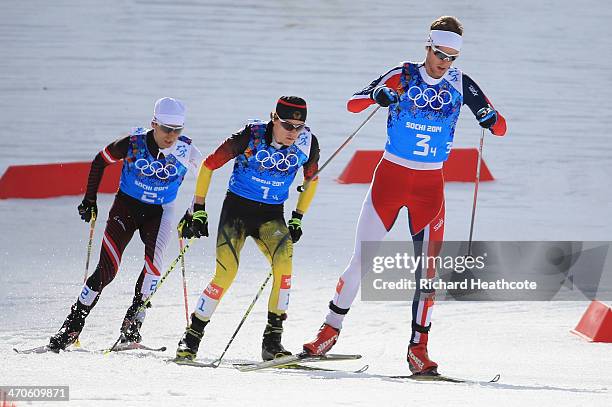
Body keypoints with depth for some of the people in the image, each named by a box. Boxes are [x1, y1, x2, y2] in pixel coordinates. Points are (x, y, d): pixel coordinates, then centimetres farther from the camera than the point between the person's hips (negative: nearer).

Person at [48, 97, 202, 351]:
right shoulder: (133, 143, -20)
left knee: (155, 259, -26)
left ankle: (131, 326, -15)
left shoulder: (186, 151, -17)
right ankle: (72, 327, 0)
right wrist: (89, 200, -1)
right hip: (126, 206, -1)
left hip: (159, 212, 1)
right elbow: (100, 161, -2)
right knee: (107, 269, -12)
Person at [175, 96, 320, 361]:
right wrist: (197, 211, -7)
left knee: (283, 262, -25)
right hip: (237, 208, -3)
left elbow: (311, 179, 13)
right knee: (226, 272, -19)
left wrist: (297, 219, 9)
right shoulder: (250, 137, -19)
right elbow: (208, 165, -8)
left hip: (271, 215, 3)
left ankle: (272, 340, -17)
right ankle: (192, 338, -2)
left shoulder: (307, 143, -8)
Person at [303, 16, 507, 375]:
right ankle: (332, 328, 16)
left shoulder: (460, 84, 0)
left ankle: (418, 348, 1)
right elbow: (353, 104, -9)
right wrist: (376, 95, -31)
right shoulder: (403, 77, -5)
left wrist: (491, 119, -25)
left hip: (430, 186, 1)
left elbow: (501, 128, 0)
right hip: (391, 177, -1)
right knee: (362, 260, -1)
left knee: (428, 266, -6)